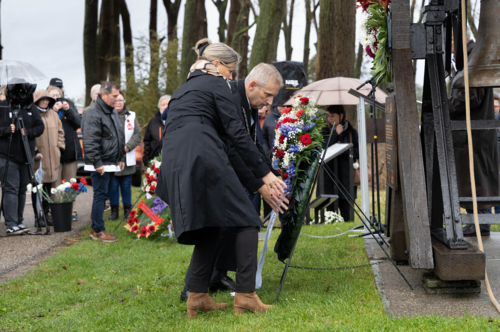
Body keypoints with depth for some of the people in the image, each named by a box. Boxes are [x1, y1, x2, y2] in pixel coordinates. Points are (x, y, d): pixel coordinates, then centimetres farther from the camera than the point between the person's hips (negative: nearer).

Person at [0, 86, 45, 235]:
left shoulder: (31, 108, 8)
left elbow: (40, 127, 4)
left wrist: (28, 132, -13)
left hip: (26, 156, 5)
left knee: (22, 189, 11)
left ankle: (19, 221, 21)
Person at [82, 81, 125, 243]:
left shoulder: (113, 113, 17)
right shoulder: (93, 113, -15)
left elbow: (120, 137, 27)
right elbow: (90, 142, -20)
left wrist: (121, 158, 22)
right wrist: (97, 163, -22)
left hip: (111, 164, 9)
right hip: (100, 165, -9)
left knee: (103, 195, 13)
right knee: (100, 195, -6)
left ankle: (96, 228, 21)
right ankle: (98, 231, 0)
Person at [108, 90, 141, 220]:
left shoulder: (131, 116, 7)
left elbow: (138, 134, 6)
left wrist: (127, 146, -7)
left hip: (127, 158, 2)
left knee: (126, 185, 9)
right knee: (113, 186, 4)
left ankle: (127, 210, 20)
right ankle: (114, 211, 15)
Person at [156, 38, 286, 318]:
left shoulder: (183, 90, 32)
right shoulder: (217, 84, 8)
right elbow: (236, 132, -1)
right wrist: (264, 173, -1)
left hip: (173, 163, 8)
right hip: (202, 156, -8)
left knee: (209, 227, 16)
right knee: (246, 220, -3)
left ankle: (198, 296, 10)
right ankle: (246, 294, -11)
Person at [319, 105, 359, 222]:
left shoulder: (351, 132, 5)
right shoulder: (324, 132, 7)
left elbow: (358, 153, 0)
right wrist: (336, 134, -12)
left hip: (345, 178, -1)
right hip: (328, 179, 1)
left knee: (345, 212, 2)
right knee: (330, 211, 1)